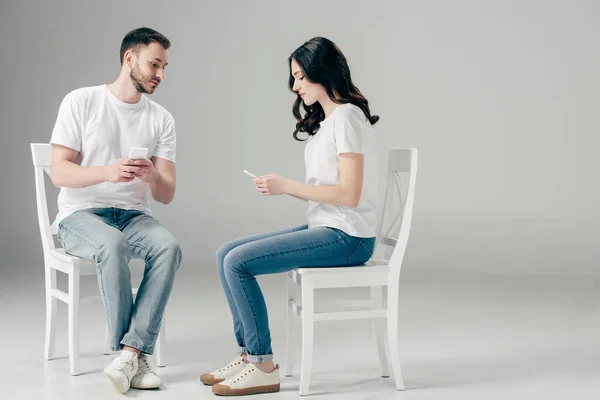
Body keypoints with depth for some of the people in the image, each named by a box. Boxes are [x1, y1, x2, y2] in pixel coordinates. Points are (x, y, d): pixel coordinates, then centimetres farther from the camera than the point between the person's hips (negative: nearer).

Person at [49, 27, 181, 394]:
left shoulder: (162, 119, 8)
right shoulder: (80, 102, -1)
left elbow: (167, 195, 3)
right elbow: (60, 173, -8)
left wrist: (153, 177, -22)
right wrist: (108, 172, -27)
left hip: (133, 215, 3)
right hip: (80, 214, -3)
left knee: (169, 247, -31)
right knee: (113, 245, -37)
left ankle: (130, 353, -32)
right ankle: (137, 356, -24)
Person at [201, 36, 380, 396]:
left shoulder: (347, 117, -12)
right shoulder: (324, 120, 18)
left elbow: (349, 193, -20)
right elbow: (324, 188, 13)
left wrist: (287, 186, -15)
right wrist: (281, 187, -3)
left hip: (346, 237, -10)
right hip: (323, 228, 10)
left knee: (238, 262, -17)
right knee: (226, 255, 3)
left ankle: (263, 367, -8)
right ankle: (248, 353, 5)